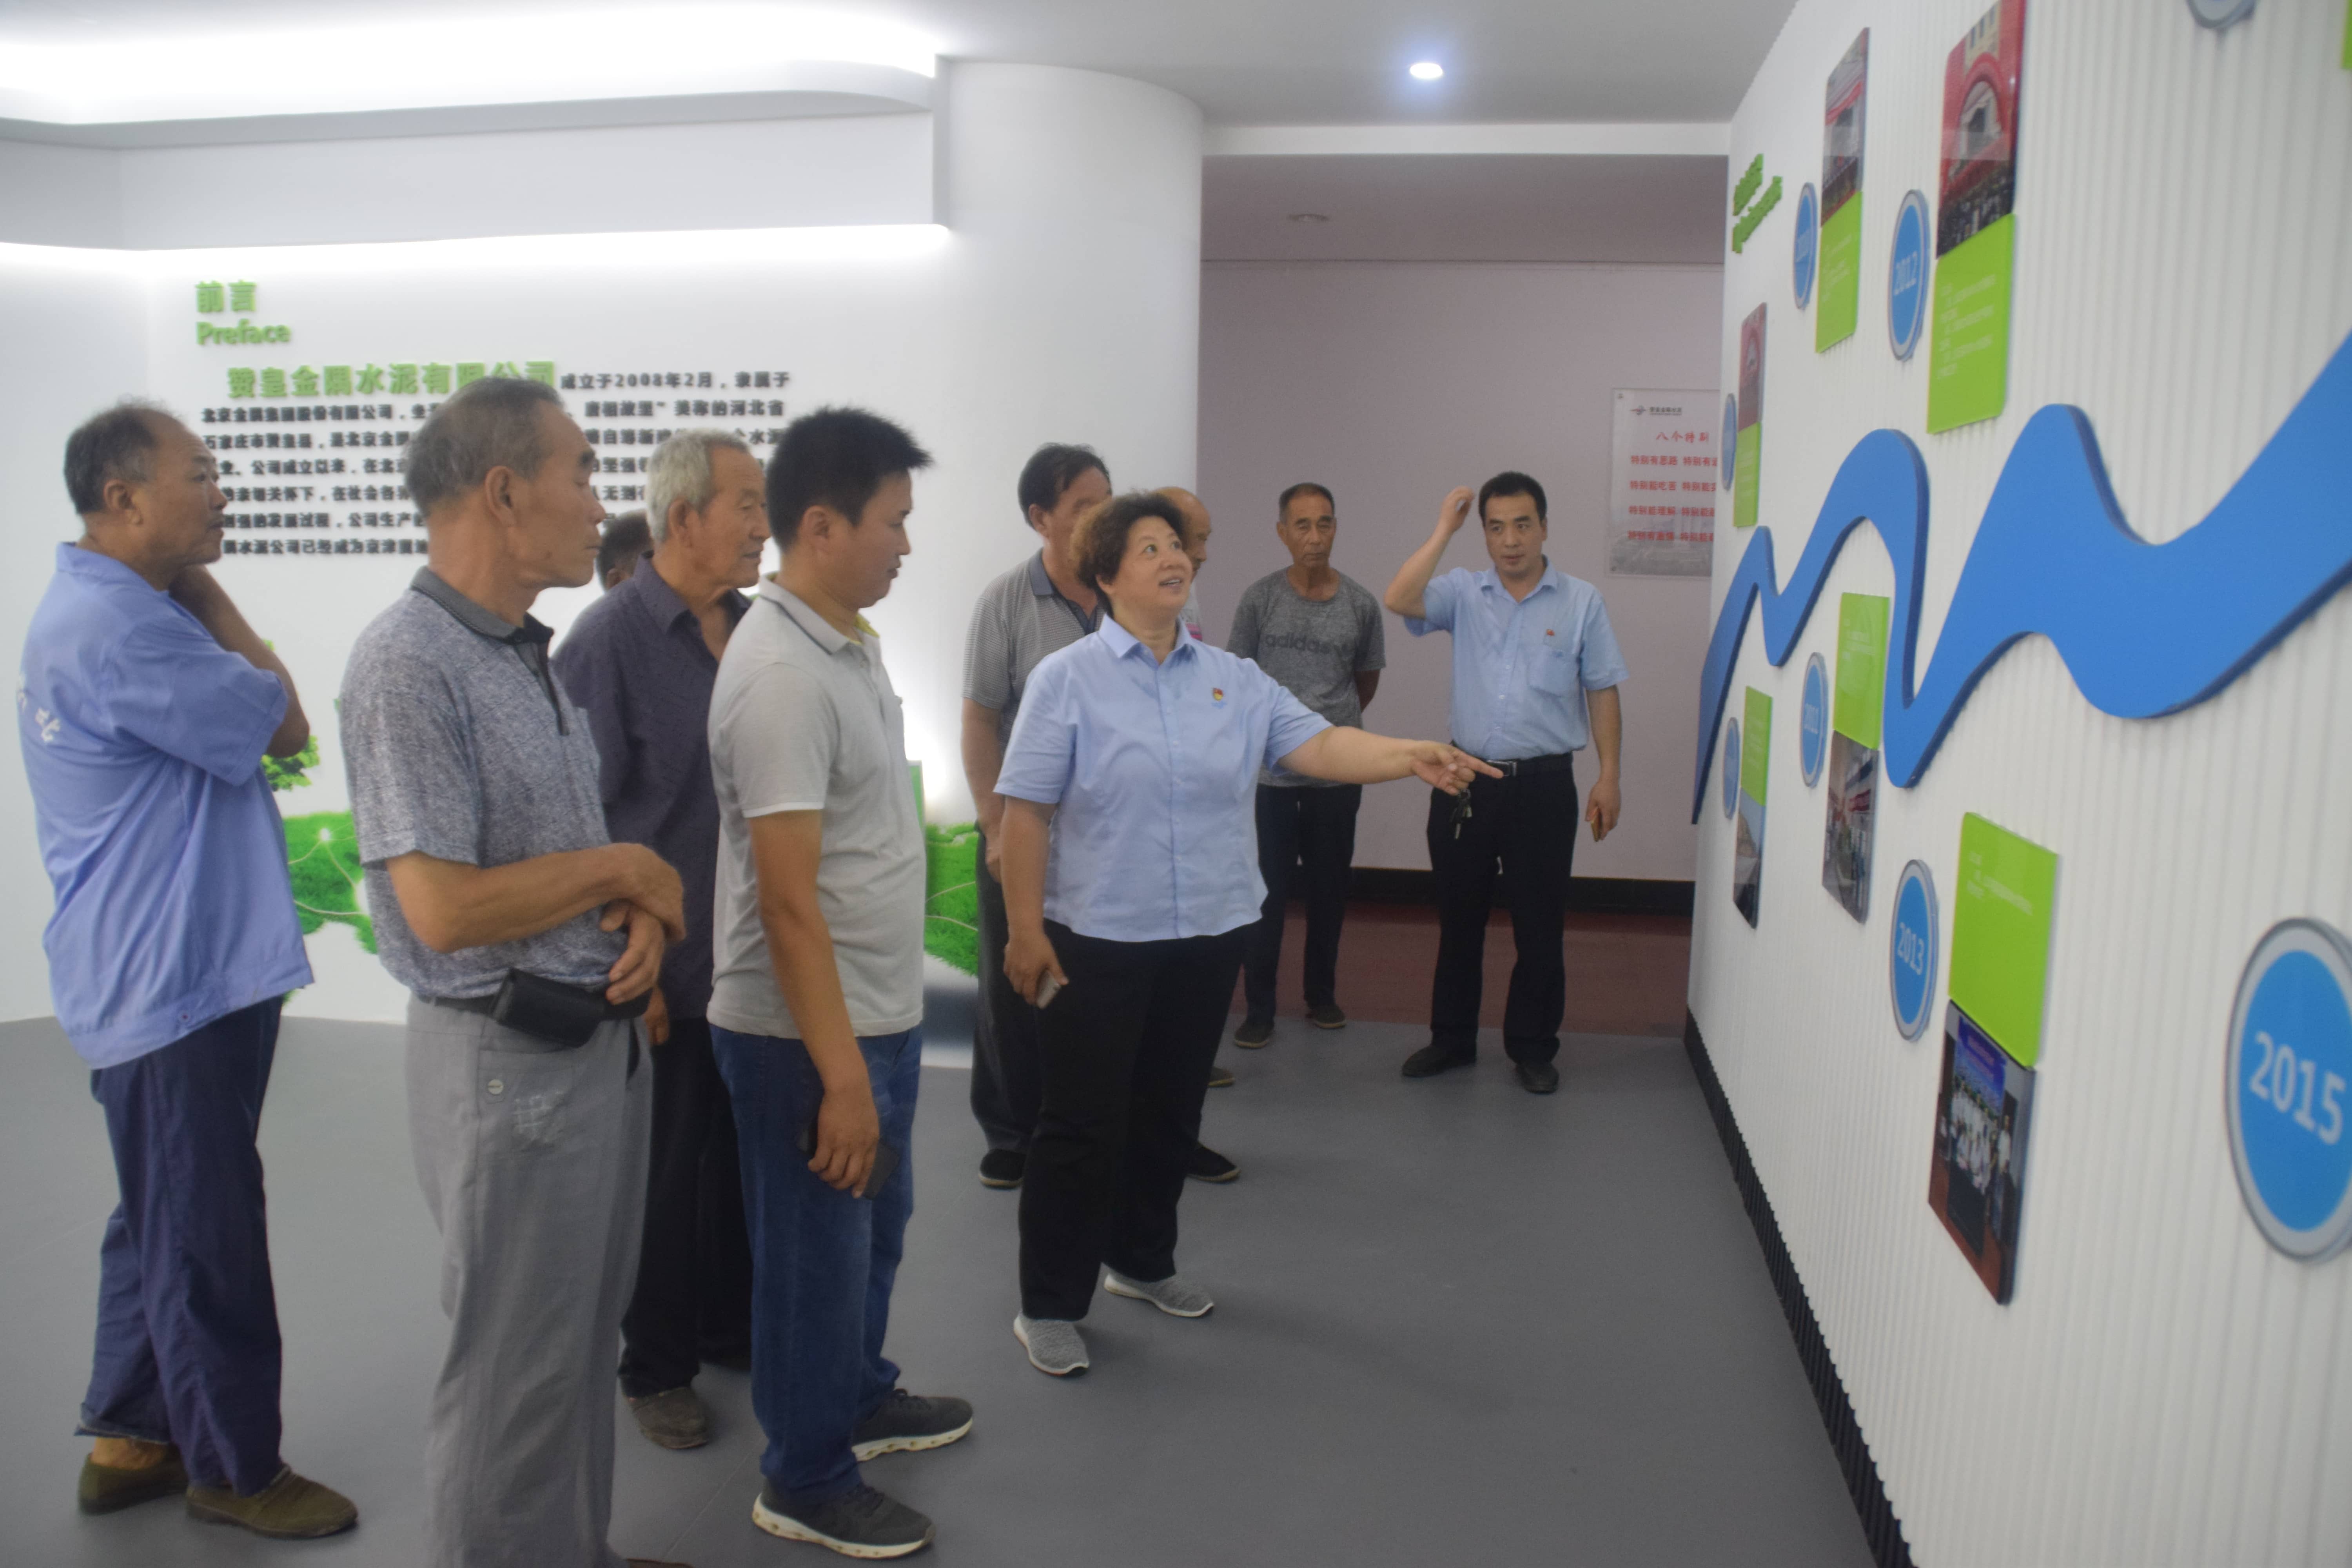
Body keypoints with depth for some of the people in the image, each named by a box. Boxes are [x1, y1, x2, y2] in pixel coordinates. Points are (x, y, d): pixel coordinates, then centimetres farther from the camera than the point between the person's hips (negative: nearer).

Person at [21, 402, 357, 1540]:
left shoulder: (106, 612, 13)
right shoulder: (121, 626, -22)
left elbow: (265, 731, 14)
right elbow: (282, 725, -15)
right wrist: (210, 595, -8)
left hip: (162, 975, 11)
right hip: (177, 981, -11)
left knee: (162, 1222, 21)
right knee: (209, 1239, 3)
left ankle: (130, 1440, 35)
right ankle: (236, 1468, 19)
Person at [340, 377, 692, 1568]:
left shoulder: (531, 654, 9)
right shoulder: (409, 664, -19)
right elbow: (445, 909, -25)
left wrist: (639, 917, -4)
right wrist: (623, 866, -13)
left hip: (602, 1035, 9)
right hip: (511, 1058, -9)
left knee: (585, 1337, 22)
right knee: (515, 1368, 7)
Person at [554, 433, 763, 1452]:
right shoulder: (610, 639, -13)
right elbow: (584, 815, -13)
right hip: (666, 970, -5)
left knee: (744, 1156, 17)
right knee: (666, 1174, 9)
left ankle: (733, 1328, 37)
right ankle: (656, 1366, 28)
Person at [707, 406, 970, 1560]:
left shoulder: (851, 641, 6)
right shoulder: (781, 674, -24)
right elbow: (787, 899, -26)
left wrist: (877, 1042, 16)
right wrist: (840, 1075, -24)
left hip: (880, 1011, 9)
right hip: (809, 1031, -9)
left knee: (876, 1224, 24)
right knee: (816, 1254, 9)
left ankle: (860, 1399, 46)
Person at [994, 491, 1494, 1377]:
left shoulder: (1233, 680, 6)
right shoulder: (1068, 679, -7)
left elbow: (1318, 745, -5)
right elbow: (1025, 811, -9)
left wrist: (1414, 757, -21)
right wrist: (1025, 929, -12)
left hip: (1208, 938, 5)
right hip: (1099, 939, -5)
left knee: (1171, 1114, 18)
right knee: (1084, 1124, 2)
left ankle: (1142, 1262, 38)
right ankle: (1049, 1305, 17)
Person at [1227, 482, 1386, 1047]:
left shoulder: (1360, 603, 2)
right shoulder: (1260, 597, -3)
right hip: (1271, 768, -2)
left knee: (1329, 888, 12)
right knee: (1268, 890, 2)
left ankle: (1322, 994, 28)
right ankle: (1259, 1008, 12)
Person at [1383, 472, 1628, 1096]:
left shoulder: (1582, 602, 1)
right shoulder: (1464, 593, 2)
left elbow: (1602, 692, 3)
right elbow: (1399, 600, -17)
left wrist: (1608, 777, -2)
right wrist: (1443, 530, -11)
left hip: (1543, 784, -1)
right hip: (1466, 780, 2)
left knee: (1539, 925, 6)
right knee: (1459, 917, 13)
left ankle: (1533, 1048, 23)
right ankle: (1452, 1038, 28)